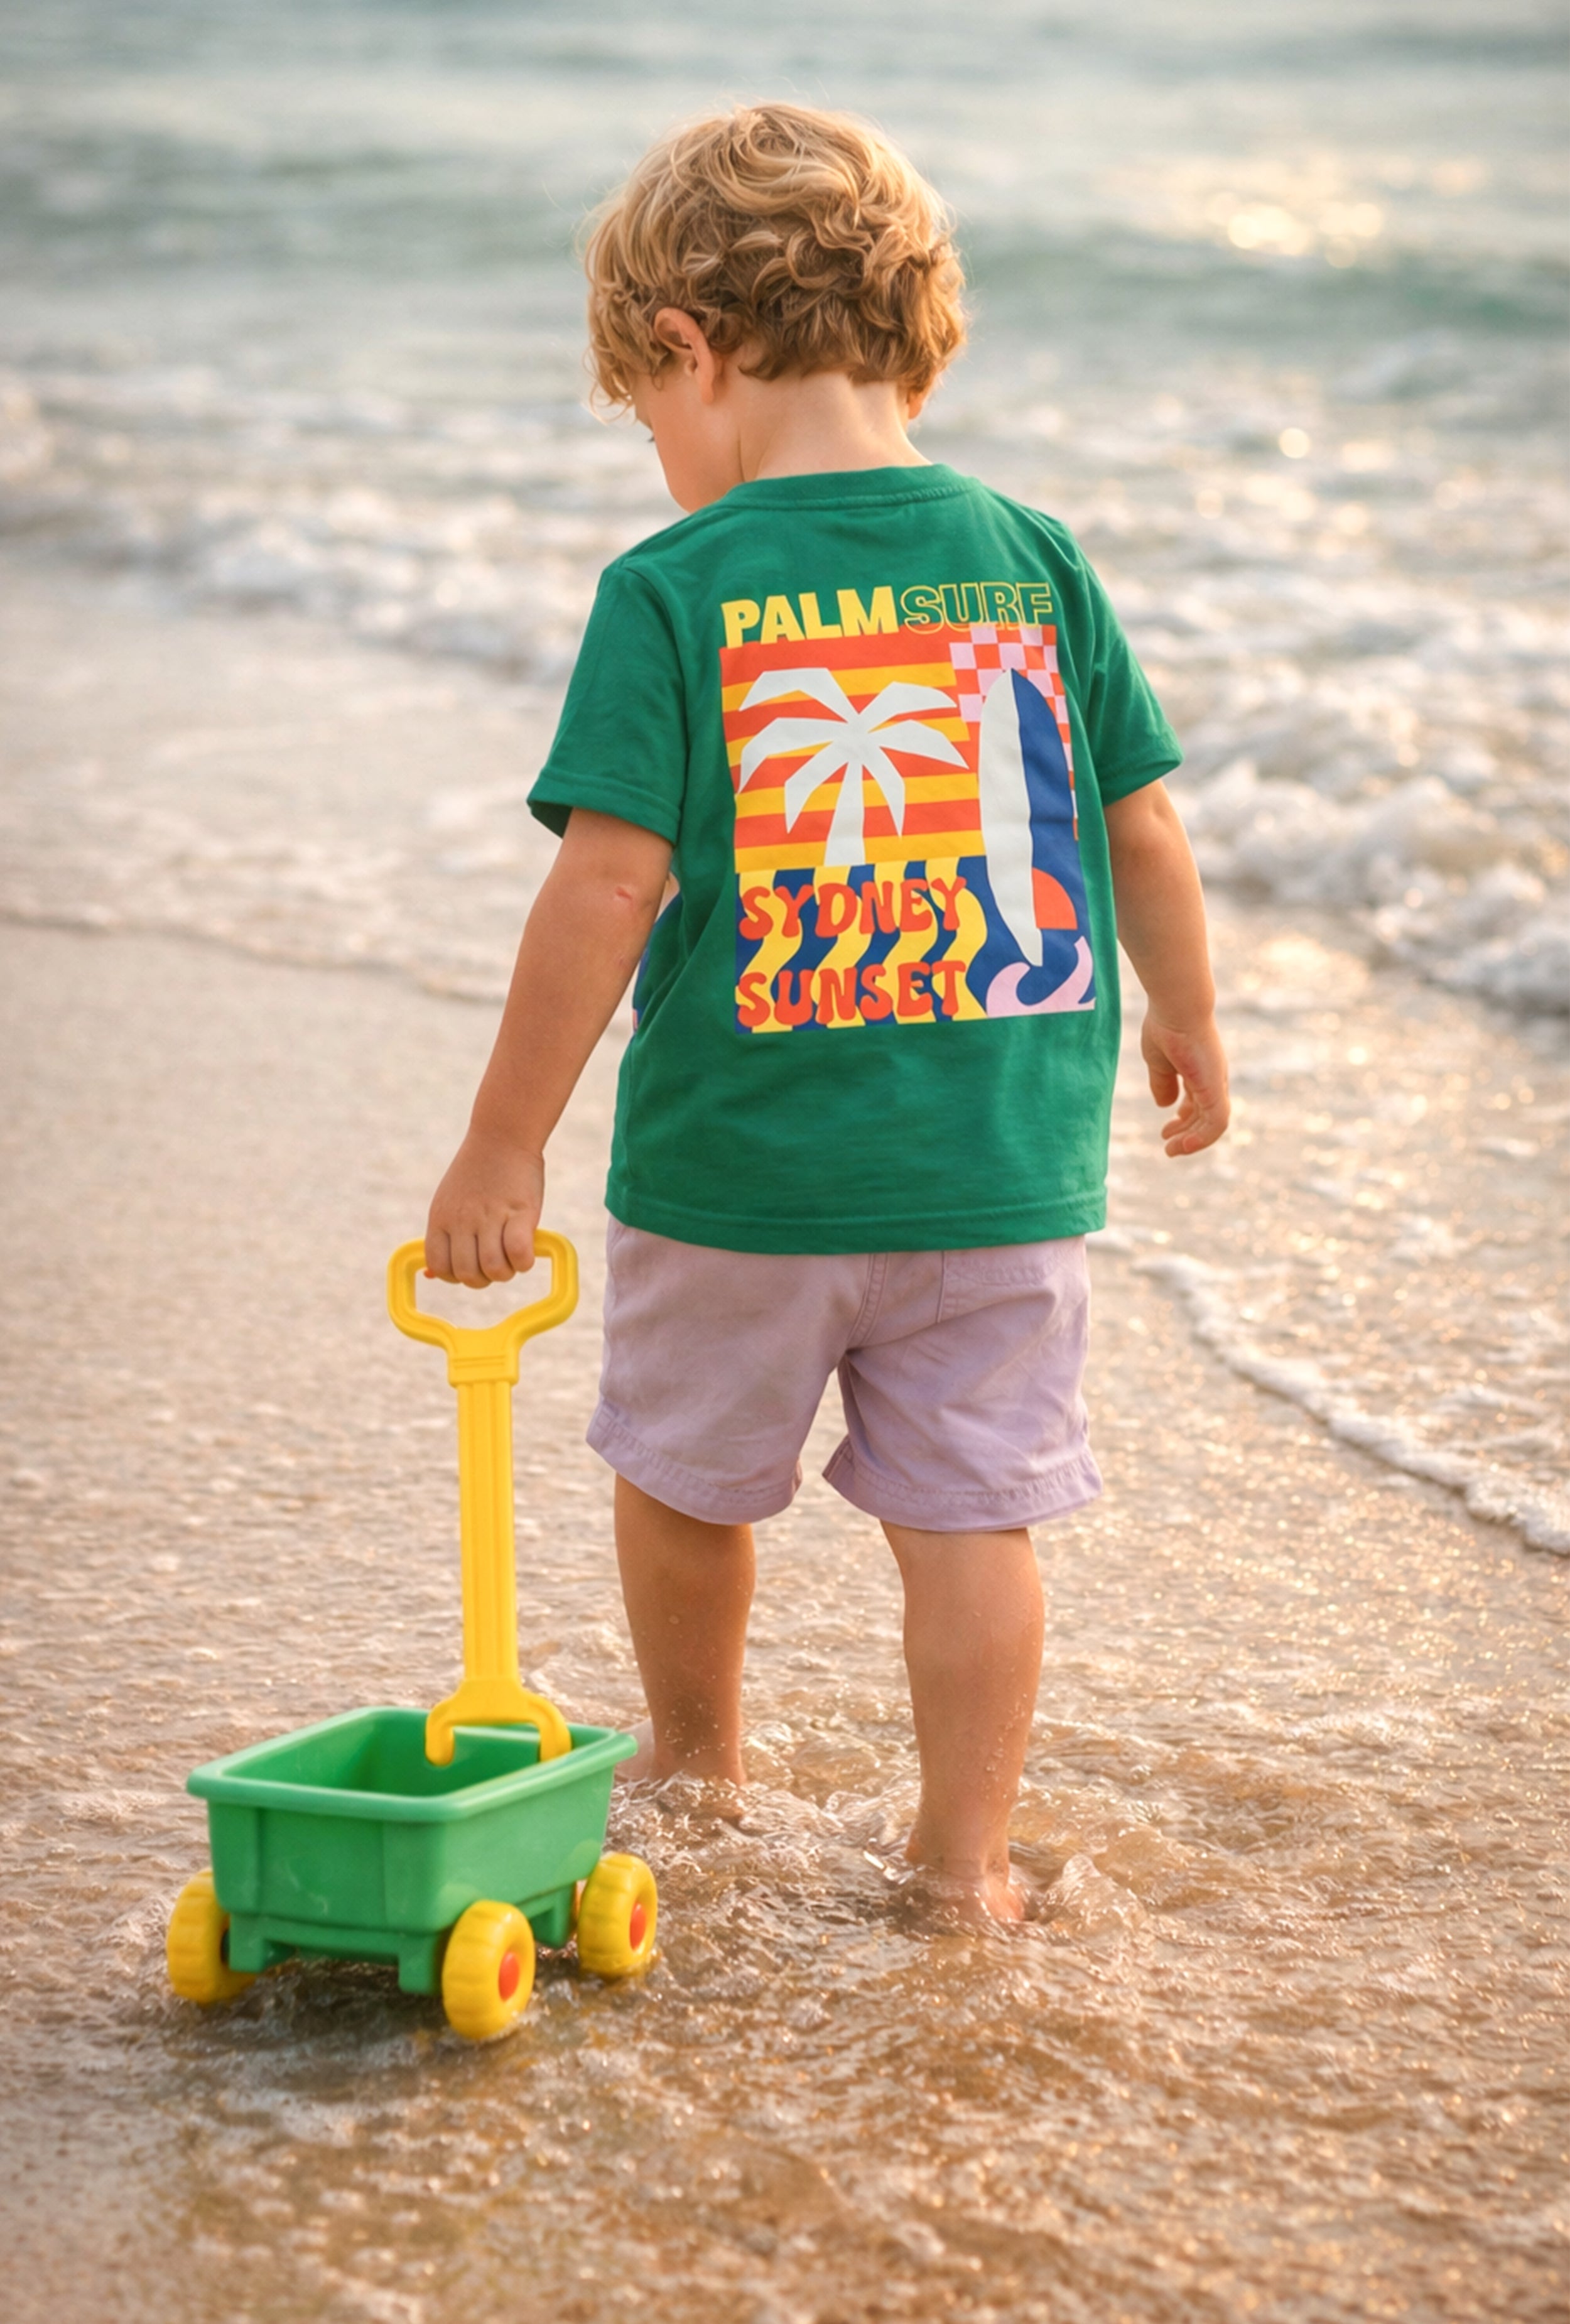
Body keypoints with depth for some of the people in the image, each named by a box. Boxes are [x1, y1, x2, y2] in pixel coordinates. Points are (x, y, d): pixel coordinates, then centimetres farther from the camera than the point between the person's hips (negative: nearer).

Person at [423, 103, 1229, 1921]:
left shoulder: (672, 591, -11)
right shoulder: (1034, 560, 0)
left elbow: (606, 889, -15)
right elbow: (1144, 833, 6)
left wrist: (501, 1145, -8)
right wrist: (1187, 1024, 23)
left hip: (738, 1165, -2)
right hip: (1002, 1162, 2)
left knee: (686, 1468, 21)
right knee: (968, 1507, 10)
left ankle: (694, 1759, 41)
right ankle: (968, 1856, 15)